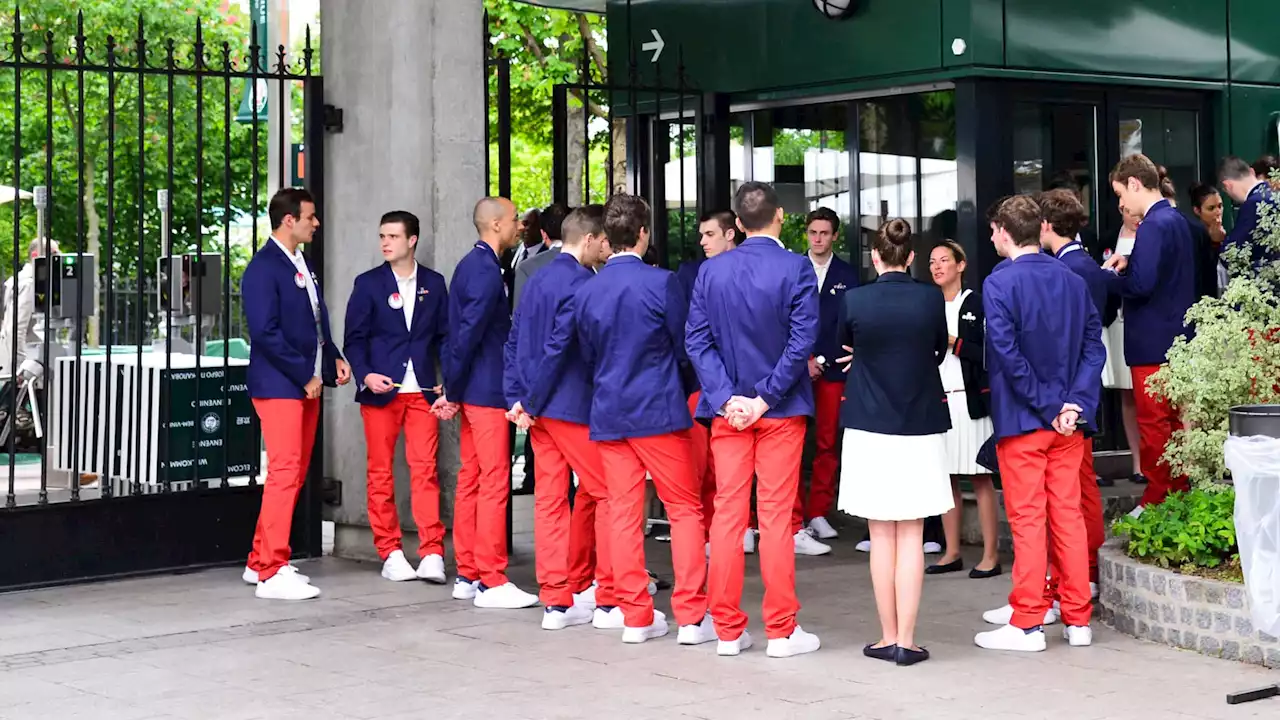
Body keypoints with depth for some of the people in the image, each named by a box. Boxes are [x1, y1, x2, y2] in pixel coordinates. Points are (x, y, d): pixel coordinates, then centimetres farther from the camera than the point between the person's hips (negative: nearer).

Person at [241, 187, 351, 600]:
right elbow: (265, 332, -19)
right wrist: (305, 376, -16)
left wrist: (333, 358, 7)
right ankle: (271, 574, -5)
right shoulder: (264, 268, -13)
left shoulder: (303, 263, 15)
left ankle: (261, 562, 21)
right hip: (279, 384, -9)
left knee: (294, 474, 12)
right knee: (284, 474, -9)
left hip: (306, 384, 9)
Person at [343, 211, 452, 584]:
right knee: (381, 473, 3)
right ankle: (390, 554, 10)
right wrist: (365, 376, -15)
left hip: (422, 391, 1)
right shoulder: (368, 283, 4)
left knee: (425, 470, -5)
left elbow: (444, 337, 10)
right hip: (380, 389, 0)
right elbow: (353, 338, 2)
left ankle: (432, 554, -6)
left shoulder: (433, 283, 9)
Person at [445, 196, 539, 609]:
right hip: (487, 390, -10)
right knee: (494, 483, -6)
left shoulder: (473, 264, 15)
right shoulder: (486, 270, -16)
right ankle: (491, 582, -3)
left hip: (474, 390, 10)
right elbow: (468, 332, -19)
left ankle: (467, 576, 18)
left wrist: (454, 389, 17)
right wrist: (453, 390, -12)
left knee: (471, 480, 12)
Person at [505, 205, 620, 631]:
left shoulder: (537, 280, 14)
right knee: (608, 493, 1)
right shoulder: (581, 283, -13)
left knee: (550, 498, 8)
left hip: (539, 408, 8)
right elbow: (559, 347, -17)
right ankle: (607, 601, 3)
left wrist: (517, 398, 9)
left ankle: (557, 601, 11)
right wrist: (529, 402, -9)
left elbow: (514, 343, 13)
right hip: (574, 406, -8)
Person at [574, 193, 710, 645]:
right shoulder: (661, 282, -11)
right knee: (685, 510, 4)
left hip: (608, 414, 4)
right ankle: (691, 616, 1)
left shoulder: (585, 291, 3)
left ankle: (636, 616, 10)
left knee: (623, 514, 7)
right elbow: (683, 345, -1)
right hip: (658, 410, -4)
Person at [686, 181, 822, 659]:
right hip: (781, 408, -3)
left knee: (727, 512, 7)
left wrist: (728, 397, -7)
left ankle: (728, 630, 11)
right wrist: (766, 397, -11)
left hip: (727, 409, 3)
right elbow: (802, 341, -15)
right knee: (776, 516, 1)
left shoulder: (711, 271, 1)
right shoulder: (796, 269, -9)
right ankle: (781, 631, 6)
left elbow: (696, 339, -2)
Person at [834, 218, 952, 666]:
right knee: (911, 537, 5)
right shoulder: (932, 299, -6)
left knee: (881, 537, 8)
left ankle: (888, 637, 11)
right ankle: (906, 641, 3)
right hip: (921, 428, 0)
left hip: (869, 429, 0)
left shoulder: (853, 301, -8)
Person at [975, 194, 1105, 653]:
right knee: (1068, 515, 10)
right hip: (1069, 423, 5)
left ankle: (1027, 624, 4)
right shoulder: (1072, 280, 7)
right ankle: (1077, 620, 14)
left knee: (1028, 519, 0)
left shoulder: (999, 283, -11)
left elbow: (1008, 355, -18)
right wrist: (1073, 403, -7)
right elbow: (1093, 345, 2)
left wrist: (1048, 407, -12)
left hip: (1022, 420, -5)